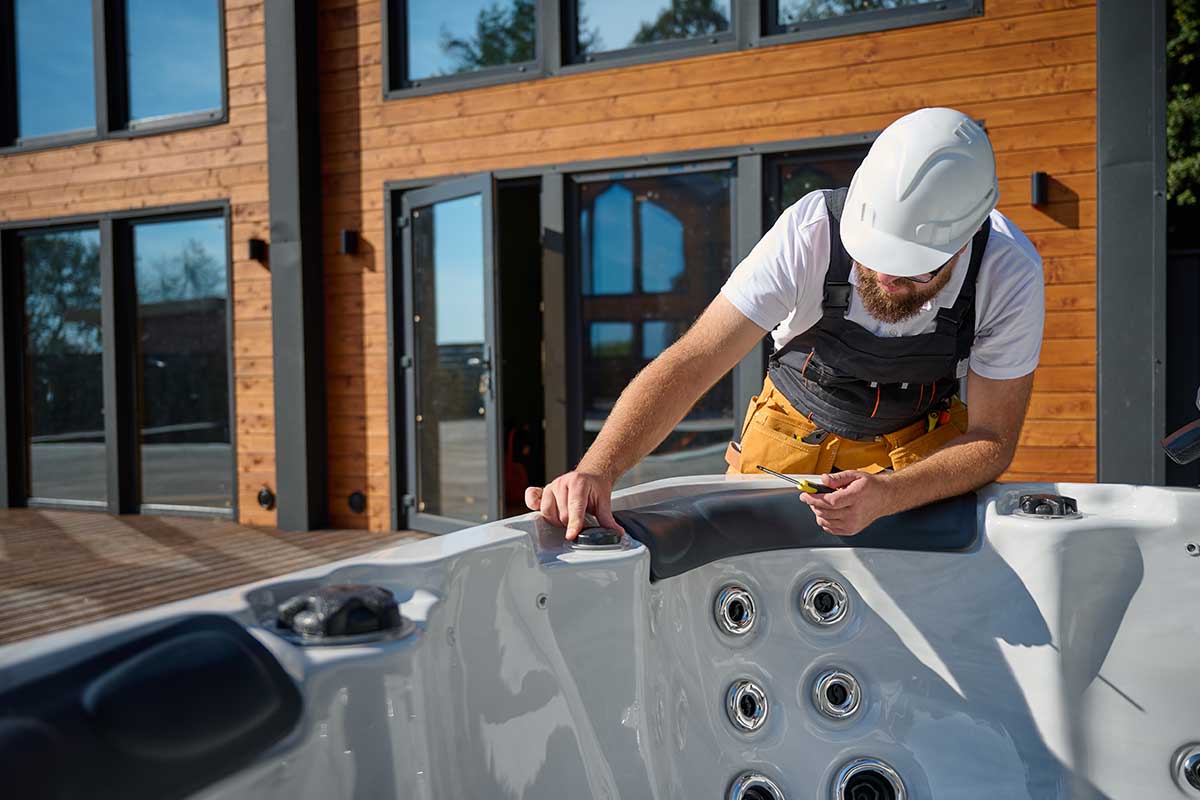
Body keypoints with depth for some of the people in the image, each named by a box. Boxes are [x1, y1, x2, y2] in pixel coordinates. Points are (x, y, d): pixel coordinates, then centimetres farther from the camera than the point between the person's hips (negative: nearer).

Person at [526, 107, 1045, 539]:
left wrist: (886, 496, -39)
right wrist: (598, 469, -47)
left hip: (921, 446, 1)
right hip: (793, 434, 0)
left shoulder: (1009, 273, -27)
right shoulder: (811, 231, -32)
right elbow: (691, 363, -33)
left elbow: (992, 439, -19)